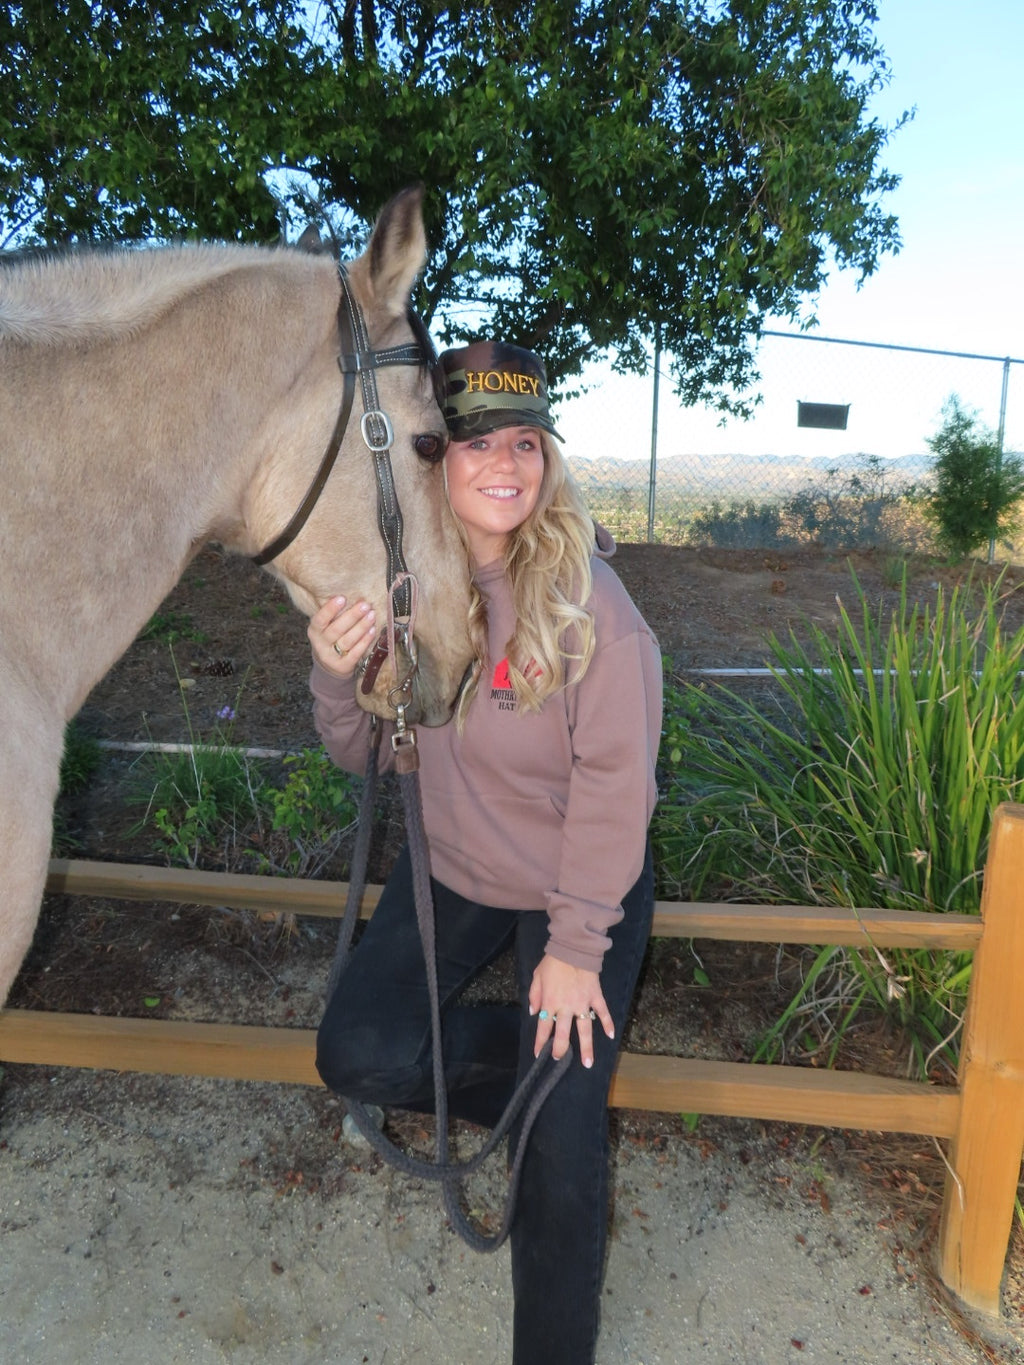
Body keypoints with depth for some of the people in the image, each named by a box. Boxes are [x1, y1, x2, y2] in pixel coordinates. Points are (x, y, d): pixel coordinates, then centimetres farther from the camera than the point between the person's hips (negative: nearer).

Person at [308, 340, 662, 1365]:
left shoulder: (587, 598, -23)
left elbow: (614, 782, -19)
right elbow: (368, 756, -2)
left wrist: (577, 944, -15)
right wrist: (337, 676, -24)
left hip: (583, 887, -4)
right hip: (452, 870, 4)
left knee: (560, 1142, -1)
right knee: (356, 1056, -2)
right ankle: (520, 1061, 26)